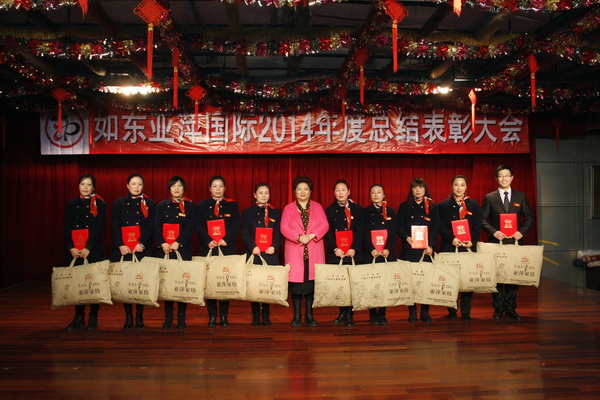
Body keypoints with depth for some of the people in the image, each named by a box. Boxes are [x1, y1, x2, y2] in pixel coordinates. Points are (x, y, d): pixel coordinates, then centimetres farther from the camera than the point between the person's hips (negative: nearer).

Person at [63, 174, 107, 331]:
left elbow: (99, 229, -5)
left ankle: (93, 318, 7)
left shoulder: (100, 205, 3)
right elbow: (67, 229, 7)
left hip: (93, 251, -3)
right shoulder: (70, 205, 13)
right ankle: (78, 317, 14)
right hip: (74, 251, 3)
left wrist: (88, 248, -13)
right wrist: (71, 248, -7)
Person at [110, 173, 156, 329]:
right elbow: (115, 226, 3)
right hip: (123, 250, 1)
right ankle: (128, 316, 10)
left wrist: (141, 243, -12)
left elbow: (151, 226, 0)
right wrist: (121, 245, -10)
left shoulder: (150, 204, 9)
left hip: (142, 249, -1)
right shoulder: (118, 203, 12)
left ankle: (139, 316, 9)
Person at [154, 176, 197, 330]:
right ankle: (168, 317, 12)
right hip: (165, 250, 2)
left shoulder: (190, 206, 6)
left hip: (183, 249, -2)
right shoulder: (162, 206, 12)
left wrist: (178, 243, -16)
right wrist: (163, 243, -11)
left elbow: (190, 228, -5)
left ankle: (181, 317, 10)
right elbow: (157, 226, 4)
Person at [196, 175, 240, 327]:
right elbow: (199, 227, 1)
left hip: (227, 249, 0)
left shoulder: (232, 205, 10)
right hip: (208, 249, 0)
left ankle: (223, 316, 9)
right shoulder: (202, 206, 11)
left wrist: (226, 240, -14)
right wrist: (208, 241, -14)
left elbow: (236, 226, 2)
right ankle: (212, 316, 10)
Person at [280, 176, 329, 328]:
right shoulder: (288, 208, 9)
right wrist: (299, 237, -17)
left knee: (312, 282, 1)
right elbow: (284, 228, -2)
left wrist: (311, 235, -15)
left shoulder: (317, 207, 12)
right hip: (295, 252, -1)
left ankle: (309, 315, 13)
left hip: (314, 252, 1)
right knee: (296, 282, -1)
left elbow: (325, 225, 1)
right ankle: (297, 316, 10)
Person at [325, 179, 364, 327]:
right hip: (335, 253, 1)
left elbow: (360, 231, 0)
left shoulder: (357, 209, 7)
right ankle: (342, 312, 14)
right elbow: (328, 232, 1)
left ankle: (350, 314, 5)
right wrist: (335, 249, -12)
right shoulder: (329, 210, 8)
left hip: (353, 252, 0)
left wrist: (353, 249, -12)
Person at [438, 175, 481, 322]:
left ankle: (466, 312, 6)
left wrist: (472, 241, -10)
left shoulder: (474, 204, 13)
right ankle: (451, 311, 9)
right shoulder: (443, 205, 8)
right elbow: (441, 226, 0)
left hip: (468, 247, 1)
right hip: (449, 247, -1)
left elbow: (477, 226, 6)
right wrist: (452, 239, -15)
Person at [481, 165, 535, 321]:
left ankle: (510, 308, 15)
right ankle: (498, 308, 12)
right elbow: (483, 219, 0)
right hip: (496, 242, -1)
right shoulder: (489, 198, 4)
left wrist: (522, 231, -8)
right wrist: (494, 232, -15)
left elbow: (529, 217, 8)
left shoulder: (520, 197, 9)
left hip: (514, 241, 1)